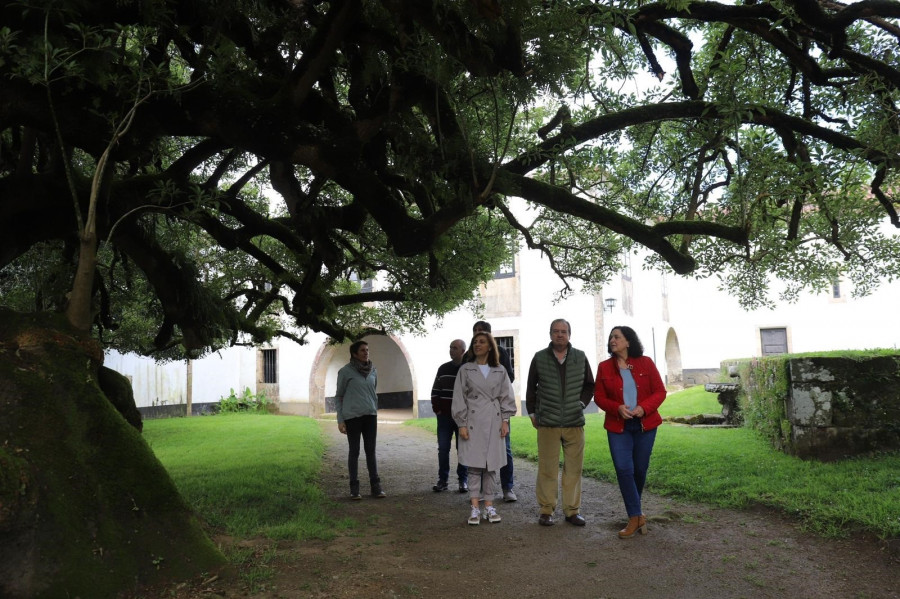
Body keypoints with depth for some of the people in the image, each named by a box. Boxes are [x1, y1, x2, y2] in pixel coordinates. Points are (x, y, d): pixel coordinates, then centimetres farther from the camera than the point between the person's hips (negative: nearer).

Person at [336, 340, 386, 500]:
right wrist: (340, 420, -4)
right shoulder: (345, 372, -4)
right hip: (352, 416, -3)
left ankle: (376, 486, 10)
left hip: (370, 416, 3)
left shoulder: (373, 371, 8)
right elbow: (339, 396, 0)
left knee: (371, 451, 6)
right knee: (354, 451, 3)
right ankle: (354, 487, 10)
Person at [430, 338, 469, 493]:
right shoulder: (443, 368, 9)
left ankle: (463, 480, 11)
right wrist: (437, 409, 3)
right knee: (443, 449, 2)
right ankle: (442, 480, 8)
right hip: (444, 416, 3)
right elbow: (435, 391, 13)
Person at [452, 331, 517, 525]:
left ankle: (489, 506, 12)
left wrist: (505, 420, 2)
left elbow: (506, 397, 11)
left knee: (491, 466, 4)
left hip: (494, 423, 2)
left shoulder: (500, 371, 9)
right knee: (474, 466, -3)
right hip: (473, 423, -2)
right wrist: (462, 424, -4)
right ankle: (474, 508, 2)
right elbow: (459, 398, 2)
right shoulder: (465, 370, 4)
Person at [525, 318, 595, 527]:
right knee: (547, 469, 0)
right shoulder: (539, 358, 4)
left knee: (573, 468, 4)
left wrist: (582, 402, 5)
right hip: (547, 423, -1)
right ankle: (546, 510, 11)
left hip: (575, 423, 2)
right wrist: (532, 412, 9)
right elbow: (531, 387, 13)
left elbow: (589, 384, 18)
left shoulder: (580, 357, 7)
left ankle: (572, 510, 15)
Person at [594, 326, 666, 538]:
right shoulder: (604, 367, 3)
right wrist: (617, 408, -15)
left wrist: (644, 408, -17)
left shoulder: (645, 363, 0)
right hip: (618, 426, 0)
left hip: (645, 425, 0)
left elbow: (660, 392, 0)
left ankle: (634, 510, 31)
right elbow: (599, 397, 4)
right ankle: (635, 517, -1)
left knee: (640, 469, 9)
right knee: (623, 469, -10)